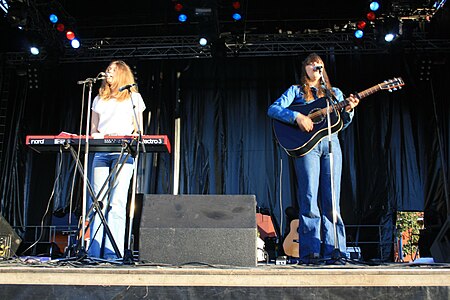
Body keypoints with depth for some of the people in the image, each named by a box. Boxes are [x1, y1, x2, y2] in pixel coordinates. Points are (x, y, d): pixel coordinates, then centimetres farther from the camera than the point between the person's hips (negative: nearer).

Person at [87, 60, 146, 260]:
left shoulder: (133, 97, 15)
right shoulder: (99, 99, 25)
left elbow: (138, 129, 10)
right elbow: (93, 128, 23)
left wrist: (131, 139, -11)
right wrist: (96, 136, 0)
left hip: (123, 153, -3)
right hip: (101, 152, 4)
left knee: (117, 203, -12)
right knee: (99, 202, -4)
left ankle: (113, 252, -14)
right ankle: (94, 252, -4)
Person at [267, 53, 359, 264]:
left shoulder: (334, 93, 24)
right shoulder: (296, 90, 14)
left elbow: (342, 123, 16)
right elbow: (273, 109, 0)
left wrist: (348, 110, -6)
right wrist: (297, 116, -15)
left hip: (331, 143, 4)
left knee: (332, 200, -1)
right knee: (310, 200, -9)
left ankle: (332, 251, 2)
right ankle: (310, 252, -6)